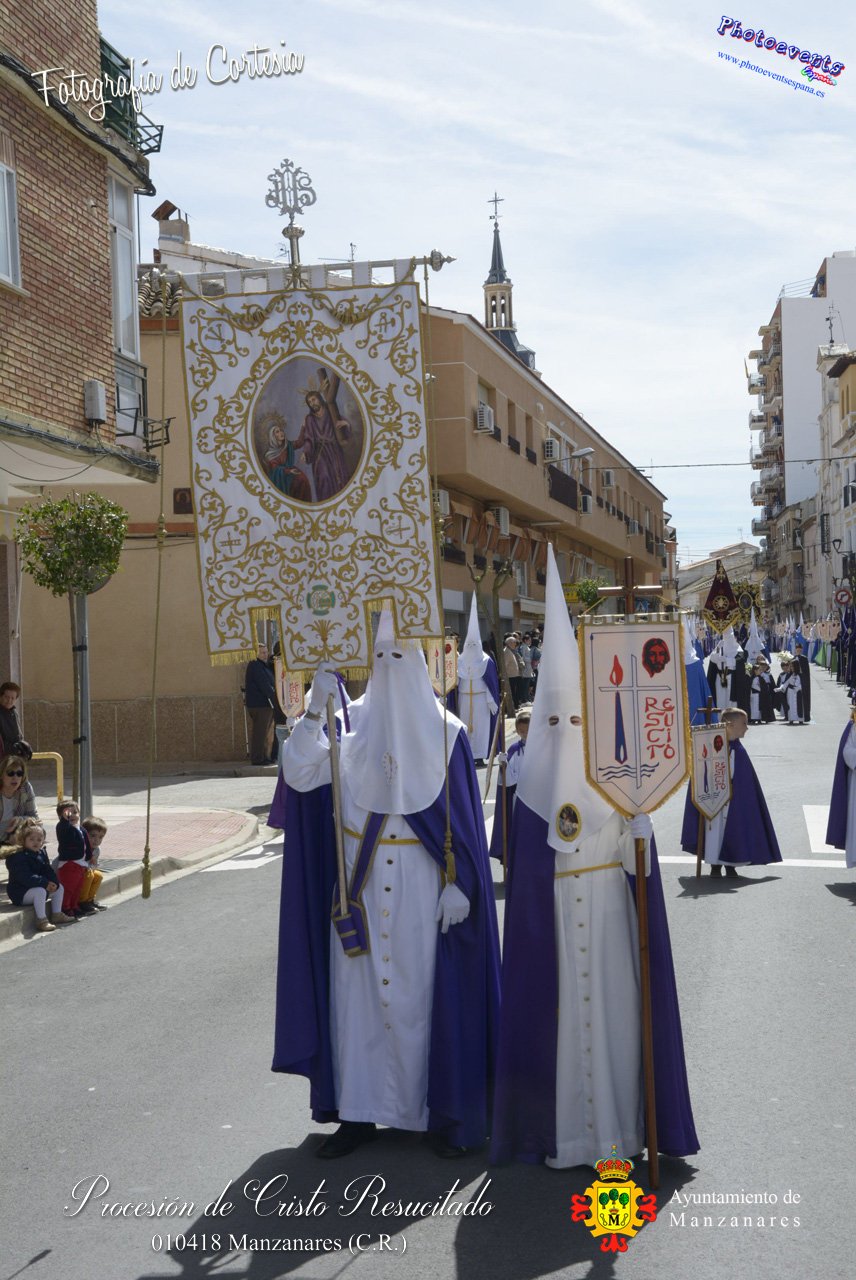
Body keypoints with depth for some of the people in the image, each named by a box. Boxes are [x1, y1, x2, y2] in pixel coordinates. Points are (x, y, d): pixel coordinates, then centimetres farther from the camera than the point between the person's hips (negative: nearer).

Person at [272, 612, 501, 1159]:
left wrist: (458, 883, -9)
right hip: (360, 882, 2)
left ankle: (442, 1111, 16)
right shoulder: (353, 723, 5)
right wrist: (317, 706, -15)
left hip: (421, 887, -2)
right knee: (356, 990, 4)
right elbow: (299, 774, -7)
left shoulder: (446, 732, -1)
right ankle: (359, 1112, 14)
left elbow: (463, 818, -2)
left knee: (424, 991, 2)